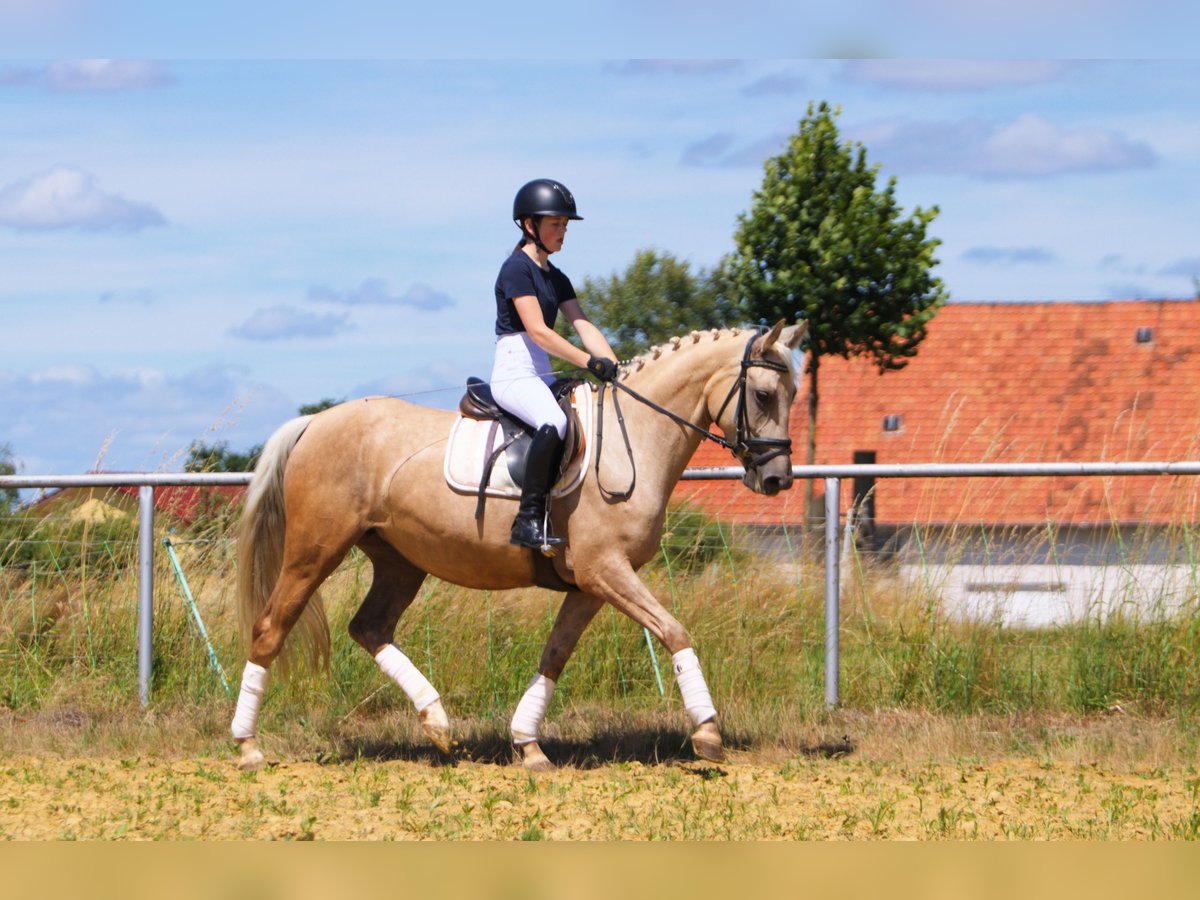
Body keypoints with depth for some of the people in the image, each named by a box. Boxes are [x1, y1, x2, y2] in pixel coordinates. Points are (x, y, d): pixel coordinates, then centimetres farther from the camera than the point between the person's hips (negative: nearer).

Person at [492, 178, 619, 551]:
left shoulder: (556, 279, 18)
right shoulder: (517, 269, -9)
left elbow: (584, 327, 9)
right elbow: (537, 331, -19)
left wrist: (615, 367, -7)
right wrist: (589, 362, -25)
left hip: (541, 377, 10)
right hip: (514, 374, -10)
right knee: (555, 423, -36)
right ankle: (529, 520, -34)